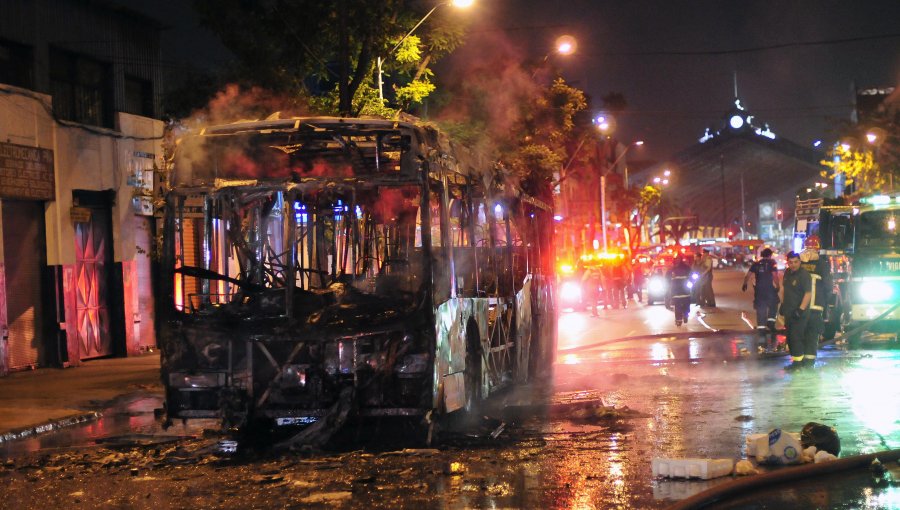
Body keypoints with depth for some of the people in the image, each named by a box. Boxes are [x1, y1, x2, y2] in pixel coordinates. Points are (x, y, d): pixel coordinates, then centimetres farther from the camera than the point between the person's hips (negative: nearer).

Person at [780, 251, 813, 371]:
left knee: (796, 337, -10)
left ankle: (797, 361, -5)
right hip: (788, 311, 9)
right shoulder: (787, 273, 9)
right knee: (790, 337, 12)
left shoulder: (804, 275, -16)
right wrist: (782, 304, 21)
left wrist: (801, 309, -25)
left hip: (799, 312, -9)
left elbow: (808, 294, -20)